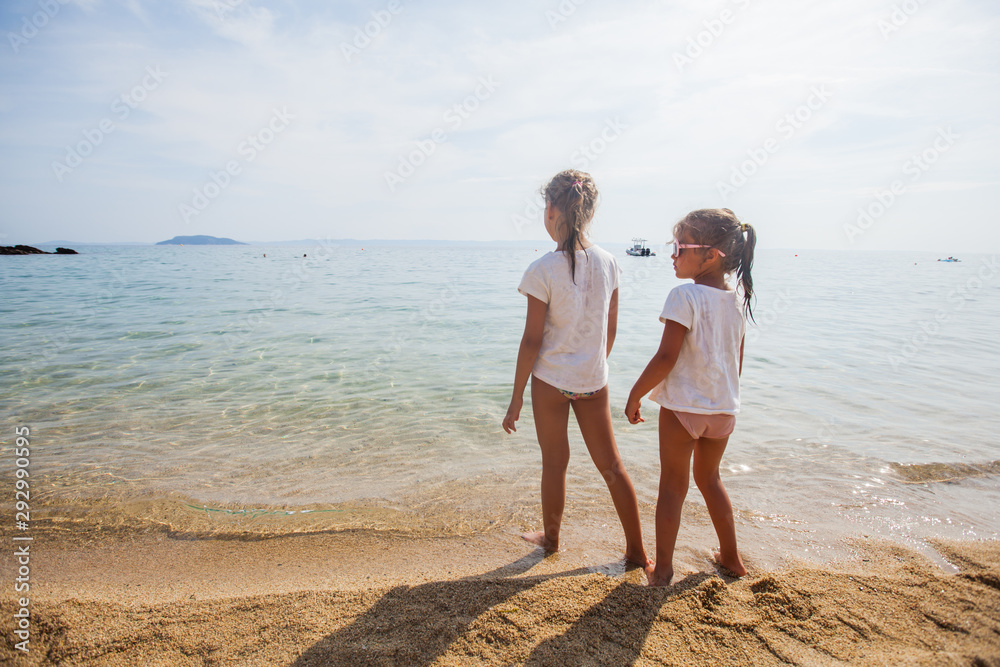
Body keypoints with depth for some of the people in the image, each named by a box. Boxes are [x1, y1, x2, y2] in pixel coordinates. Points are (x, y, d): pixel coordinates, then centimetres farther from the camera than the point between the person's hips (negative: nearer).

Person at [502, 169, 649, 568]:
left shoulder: (543, 270, -16)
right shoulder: (607, 263, -1)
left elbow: (532, 340, -14)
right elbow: (611, 330, 6)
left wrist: (516, 398, -5)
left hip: (551, 379, -4)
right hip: (593, 380, 4)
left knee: (554, 463, 13)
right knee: (610, 464, 15)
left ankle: (550, 538, 35)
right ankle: (637, 551, 25)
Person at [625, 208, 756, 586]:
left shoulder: (685, 296, -17)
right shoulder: (737, 299, 4)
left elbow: (666, 358, -21)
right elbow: (737, 359, 12)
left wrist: (635, 395, -10)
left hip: (683, 406, -6)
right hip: (724, 407, 7)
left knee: (672, 487, 7)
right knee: (709, 478, 24)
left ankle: (663, 569, 17)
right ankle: (731, 557, 36)